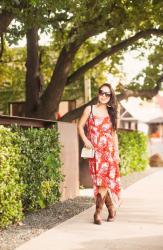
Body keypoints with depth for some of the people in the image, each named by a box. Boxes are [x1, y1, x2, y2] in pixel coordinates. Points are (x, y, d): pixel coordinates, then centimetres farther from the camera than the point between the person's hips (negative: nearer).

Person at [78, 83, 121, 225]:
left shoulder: (112, 112, 10)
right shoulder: (90, 109, 6)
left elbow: (114, 134, 13)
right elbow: (80, 126, 9)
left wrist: (116, 152, 8)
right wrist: (85, 140, -8)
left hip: (108, 150, 1)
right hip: (95, 150, -1)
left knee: (105, 180, -9)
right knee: (99, 180, -3)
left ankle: (98, 212, -3)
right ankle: (111, 208, 14)